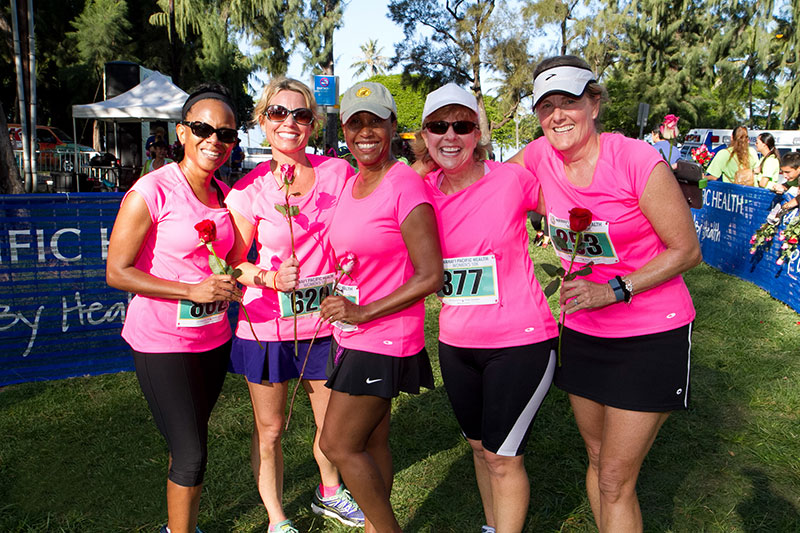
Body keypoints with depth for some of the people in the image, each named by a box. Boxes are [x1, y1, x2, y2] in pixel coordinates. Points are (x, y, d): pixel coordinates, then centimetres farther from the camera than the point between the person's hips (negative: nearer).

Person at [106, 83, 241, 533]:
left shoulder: (224, 194, 5)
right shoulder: (151, 192, -15)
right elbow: (117, 272, -15)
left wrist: (230, 285, -3)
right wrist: (193, 291, -23)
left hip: (213, 337, 6)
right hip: (162, 342, -6)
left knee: (191, 443, 20)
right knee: (192, 453, -2)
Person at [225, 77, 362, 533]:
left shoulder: (339, 172, -2)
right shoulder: (250, 189, -8)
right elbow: (233, 263, -2)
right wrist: (270, 277, -20)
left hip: (327, 320, 3)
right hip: (268, 325, -2)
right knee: (269, 430, 11)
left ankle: (330, 494, 47)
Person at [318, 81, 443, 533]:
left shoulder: (407, 184, -16)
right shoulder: (350, 185, 9)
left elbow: (430, 277, -19)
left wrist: (363, 314, -18)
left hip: (384, 339, -7)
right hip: (352, 335, 7)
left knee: (339, 445, 0)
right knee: (372, 442, 16)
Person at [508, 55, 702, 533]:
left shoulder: (637, 160, -19)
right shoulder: (539, 156, -5)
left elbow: (686, 250, -13)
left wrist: (613, 290, -23)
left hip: (651, 335, -5)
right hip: (584, 332, 5)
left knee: (615, 481, 0)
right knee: (597, 459, 20)